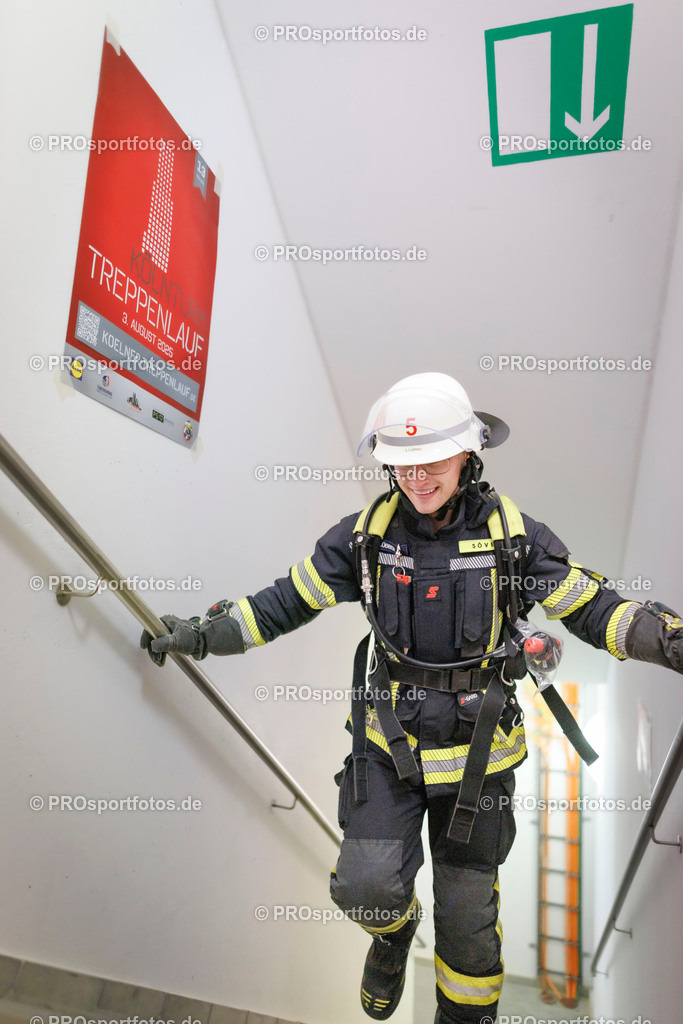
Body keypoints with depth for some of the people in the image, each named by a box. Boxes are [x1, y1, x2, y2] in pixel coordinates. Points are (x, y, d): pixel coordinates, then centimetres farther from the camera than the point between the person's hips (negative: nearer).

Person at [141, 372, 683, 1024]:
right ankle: (393, 931, 30)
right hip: (389, 740, 1)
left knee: (467, 912, 12)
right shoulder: (367, 535, -7)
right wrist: (200, 636, -2)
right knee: (366, 887, -9)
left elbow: (593, 610, -5)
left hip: (478, 749, 0)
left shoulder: (513, 535, -10)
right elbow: (285, 603, 1)